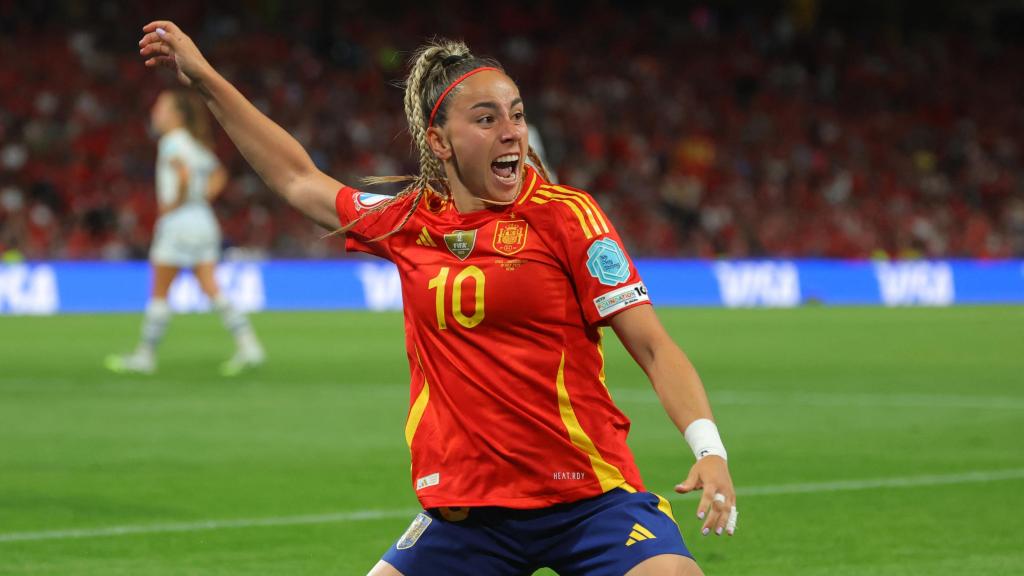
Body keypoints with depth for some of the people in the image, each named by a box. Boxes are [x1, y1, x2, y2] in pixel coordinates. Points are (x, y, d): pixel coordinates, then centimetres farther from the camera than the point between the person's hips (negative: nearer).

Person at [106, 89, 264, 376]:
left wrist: (176, 203, -14)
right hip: (204, 221, 8)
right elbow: (218, 176, 25)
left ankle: (145, 355, 8)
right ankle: (248, 345, -9)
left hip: (179, 221, -8)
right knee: (211, 289, 3)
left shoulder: (172, 142, -10)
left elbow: (184, 173, -26)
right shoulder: (197, 144, 15)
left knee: (159, 293, 2)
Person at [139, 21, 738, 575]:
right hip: (466, 506, 4)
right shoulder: (409, 221, 7)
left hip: (590, 498, -4)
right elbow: (299, 180, 24)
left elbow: (652, 345, -6)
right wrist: (204, 78, 28)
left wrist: (708, 446, -21)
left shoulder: (565, 215, -4)